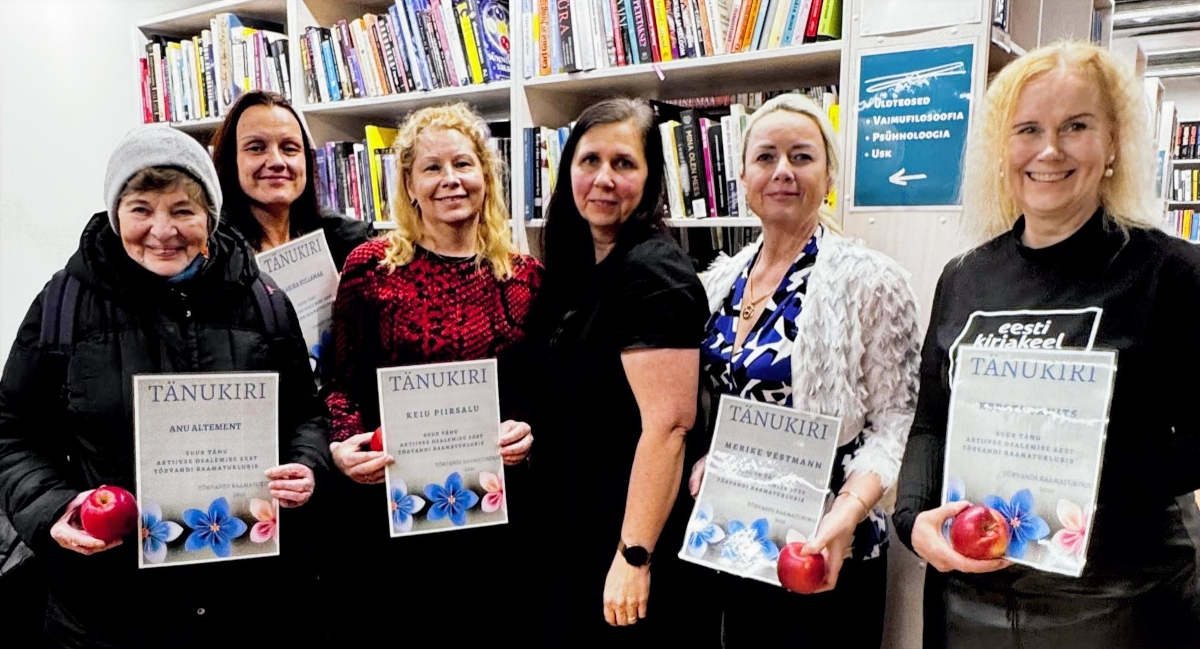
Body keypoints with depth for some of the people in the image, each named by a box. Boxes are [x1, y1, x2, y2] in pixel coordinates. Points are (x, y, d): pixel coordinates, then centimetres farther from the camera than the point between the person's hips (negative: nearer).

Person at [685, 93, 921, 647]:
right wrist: (701, 465, -4)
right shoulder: (723, 279, 4)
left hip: (822, 554, -5)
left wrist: (844, 518, -26)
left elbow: (893, 424, -13)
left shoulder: (869, 280, -12)